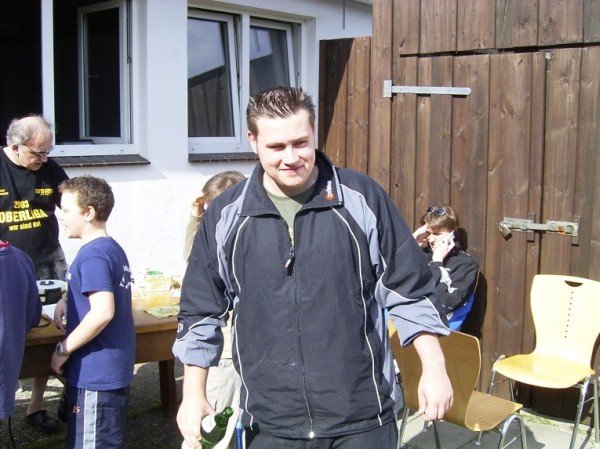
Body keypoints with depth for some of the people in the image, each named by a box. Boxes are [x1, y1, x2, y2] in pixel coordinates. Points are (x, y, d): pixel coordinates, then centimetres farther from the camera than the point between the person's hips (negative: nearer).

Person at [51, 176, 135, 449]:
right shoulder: (114, 249, 9)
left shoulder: (93, 255, -18)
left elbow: (103, 312, -28)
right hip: (116, 370, 9)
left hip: (95, 375, -9)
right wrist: (68, 302, 9)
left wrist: (63, 350, -17)